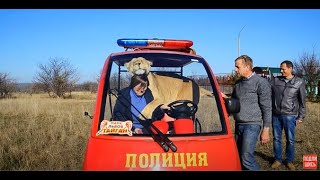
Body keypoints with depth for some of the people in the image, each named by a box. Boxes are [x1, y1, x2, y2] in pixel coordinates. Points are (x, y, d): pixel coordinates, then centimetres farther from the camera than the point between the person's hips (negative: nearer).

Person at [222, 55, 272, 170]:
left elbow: (267, 108, -9)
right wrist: (225, 98, 2)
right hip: (238, 125, 7)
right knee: (239, 156, 11)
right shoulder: (238, 83, 12)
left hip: (252, 125, -7)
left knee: (246, 157, -11)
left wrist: (265, 130, -12)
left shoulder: (261, 82, -8)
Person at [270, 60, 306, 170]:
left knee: (290, 140, 6)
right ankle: (277, 159, 21)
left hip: (290, 116, -1)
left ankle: (289, 161, 21)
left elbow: (302, 101, 5)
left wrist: (300, 116, 3)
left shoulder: (299, 82, 1)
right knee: (276, 139, 8)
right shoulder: (275, 81, 4)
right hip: (275, 115, 2)